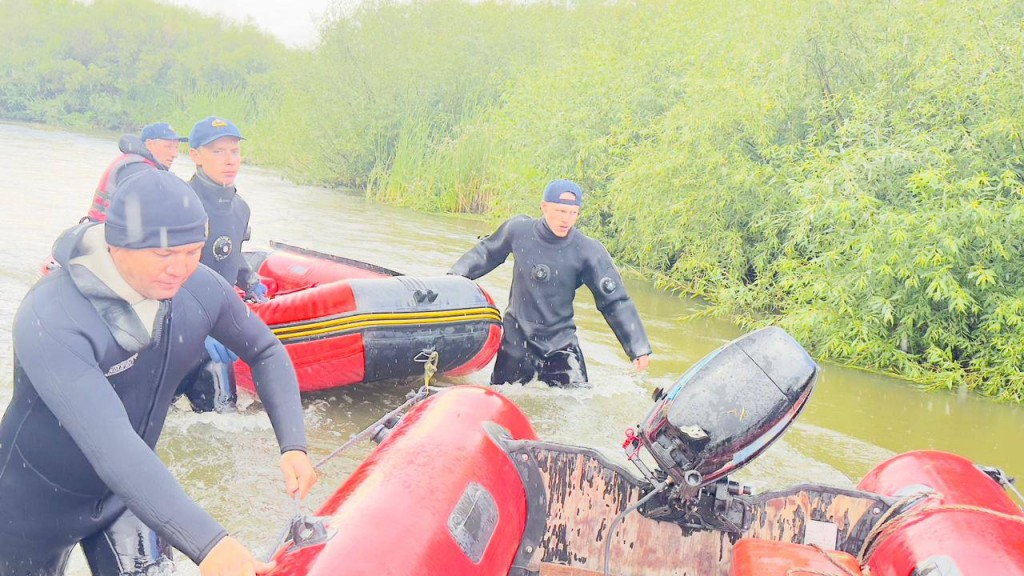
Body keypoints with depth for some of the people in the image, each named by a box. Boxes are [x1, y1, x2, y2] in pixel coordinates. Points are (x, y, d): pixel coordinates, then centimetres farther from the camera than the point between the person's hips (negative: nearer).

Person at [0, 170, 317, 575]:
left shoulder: (200, 288, -17)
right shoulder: (50, 318, -33)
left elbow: (265, 352, 0)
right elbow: (110, 443, -43)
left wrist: (293, 446, -15)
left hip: (128, 491, 4)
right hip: (37, 504, -3)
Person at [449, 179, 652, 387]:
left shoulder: (589, 251, -15)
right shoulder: (518, 229, -10)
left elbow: (615, 301, -11)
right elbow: (486, 252, 10)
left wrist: (639, 348, -13)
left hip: (560, 344, -1)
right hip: (516, 338, 1)